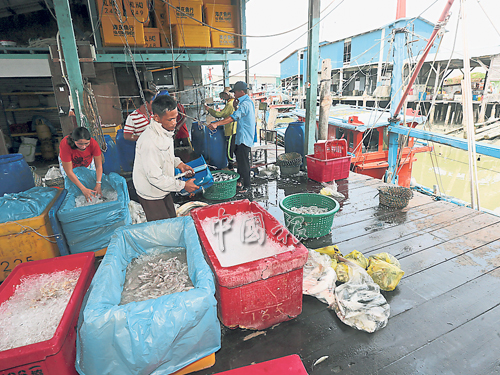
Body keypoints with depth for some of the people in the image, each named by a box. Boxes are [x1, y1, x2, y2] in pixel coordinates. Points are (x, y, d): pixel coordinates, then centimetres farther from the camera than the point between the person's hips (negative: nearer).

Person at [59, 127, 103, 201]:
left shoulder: (93, 143, -38)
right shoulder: (65, 145, -42)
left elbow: (99, 166, -29)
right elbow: (69, 172, -36)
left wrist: (98, 185, -39)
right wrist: (83, 189, -39)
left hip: (87, 162, 2)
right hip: (68, 162, -1)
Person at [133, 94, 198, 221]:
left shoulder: (165, 131, -3)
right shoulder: (149, 141, -33)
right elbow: (155, 178, -30)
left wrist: (179, 163, -1)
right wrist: (183, 185, -23)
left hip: (163, 190, 8)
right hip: (151, 195, -8)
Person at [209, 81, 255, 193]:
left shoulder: (244, 104, -19)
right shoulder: (249, 102, 14)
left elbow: (233, 117, -32)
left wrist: (217, 124, -39)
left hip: (244, 138, -11)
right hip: (243, 138, 11)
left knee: (243, 162, -5)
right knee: (240, 160, 17)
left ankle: (246, 186, 4)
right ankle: (239, 181, 29)